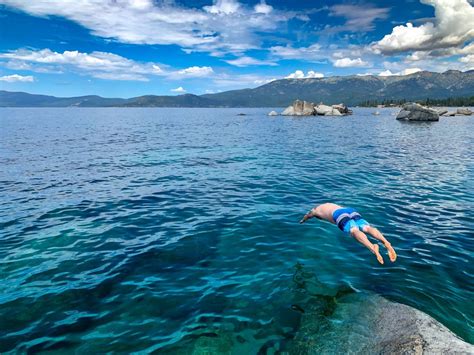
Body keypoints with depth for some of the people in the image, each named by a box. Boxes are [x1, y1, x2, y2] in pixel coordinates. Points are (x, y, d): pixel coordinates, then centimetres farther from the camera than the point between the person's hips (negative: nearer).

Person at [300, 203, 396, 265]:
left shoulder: (316, 210, 33)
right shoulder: (330, 205, 48)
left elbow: (307, 216, 55)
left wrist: (302, 221, 77)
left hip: (339, 215, -6)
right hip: (351, 211, 6)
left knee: (354, 231, -30)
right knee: (367, 228, -19)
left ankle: (372, 247, -60)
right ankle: (386, 242, -49)